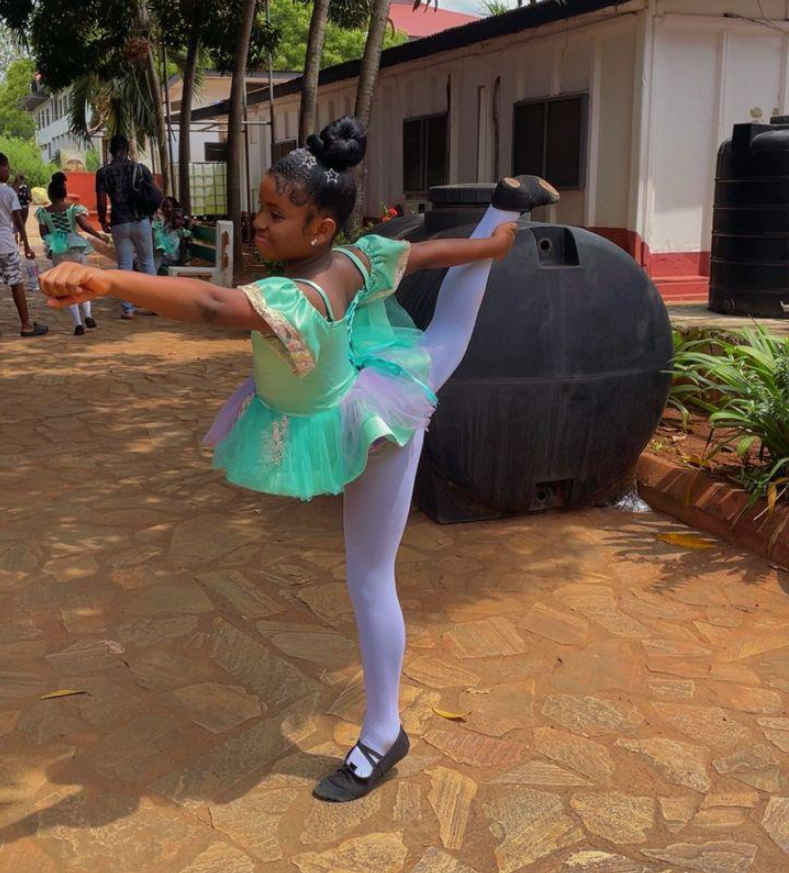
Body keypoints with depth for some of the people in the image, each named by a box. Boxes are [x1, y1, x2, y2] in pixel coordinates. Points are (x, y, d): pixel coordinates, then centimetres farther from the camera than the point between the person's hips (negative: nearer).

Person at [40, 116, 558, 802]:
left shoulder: (296, 301, -43)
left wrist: (103, 280, -74)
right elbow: (433, 252, -5)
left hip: (364, 432, -7)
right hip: (376, 378, 8)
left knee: (369, 581, 5)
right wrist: (489, 246, 13)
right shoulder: (357, 259, -21)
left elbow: (209, 304, -62)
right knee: (448, 337, 39)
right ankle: (509, 207, 57)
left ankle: (383, 736, 21)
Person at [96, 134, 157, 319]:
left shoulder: (103, 172, -3)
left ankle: (127, 308, 6)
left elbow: (101, 203, -5)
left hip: (119, 224, 0)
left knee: (125, 265, 7)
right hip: (141, 221, 0)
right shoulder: (141, 168, -1)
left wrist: (103, 221, 11)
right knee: (147, 262, 12)